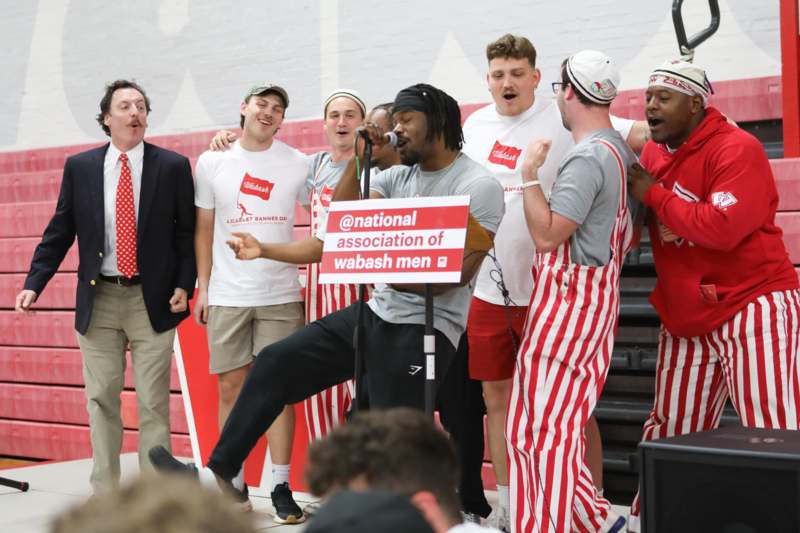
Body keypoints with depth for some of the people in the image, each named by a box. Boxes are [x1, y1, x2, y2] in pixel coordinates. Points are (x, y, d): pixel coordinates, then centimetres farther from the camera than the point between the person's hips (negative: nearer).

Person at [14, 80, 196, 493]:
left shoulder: (173, 166, 0)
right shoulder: (79, 167, 5)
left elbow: (187, 232, 2)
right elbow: (59, 232, 7)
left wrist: (184, 285, -7)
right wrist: (34, 284, -1)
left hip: (153, 299, -2)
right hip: (98, 298, 2)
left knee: (153, 402, 1)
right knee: (101, 400, 7)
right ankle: (104, 494, 16)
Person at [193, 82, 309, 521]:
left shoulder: (298, 164, 2)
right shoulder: (212, 162, 4)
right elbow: (204, 230, 8)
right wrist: (203, 288, 6)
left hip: (281, 295, -1)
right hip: (227, 296, 1)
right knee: (231, 390, 5)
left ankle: (281, 487, 5)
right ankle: (234, 485, 16)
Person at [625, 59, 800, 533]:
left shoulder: (737, 149, -16)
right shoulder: (653, 154, 9)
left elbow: (722, 228, -28)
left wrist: (654, 195, -19)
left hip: (752, 308, -7)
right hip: (685, 320, 7)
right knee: (671, 428, 15)